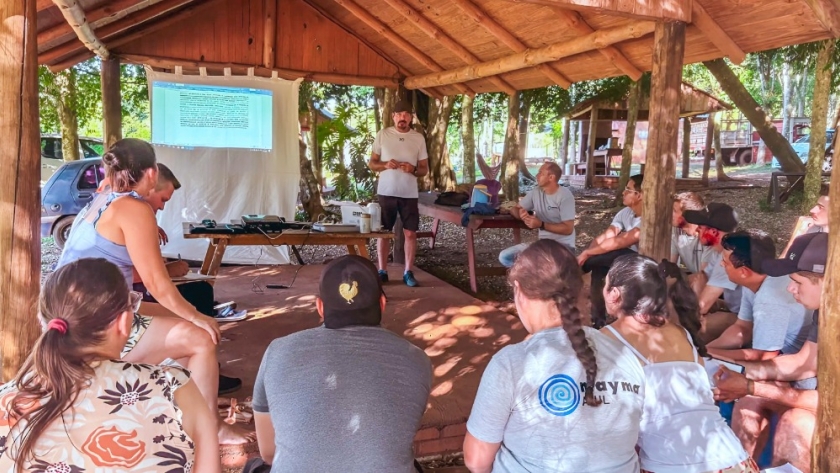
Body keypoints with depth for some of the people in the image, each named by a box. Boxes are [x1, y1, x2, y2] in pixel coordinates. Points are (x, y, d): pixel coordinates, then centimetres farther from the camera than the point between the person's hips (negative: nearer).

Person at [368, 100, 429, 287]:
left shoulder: (419, 138, 3)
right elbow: (371, 164, 4)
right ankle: (382, 271, 15)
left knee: (410, 233, 1)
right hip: (386, 193, 0)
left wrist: (413, 169, -15)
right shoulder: (382, 134, 1)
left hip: (409, 194, 1)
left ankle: (408, 272, 11)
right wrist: (385, 165, -16)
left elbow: (425, 169, 6)